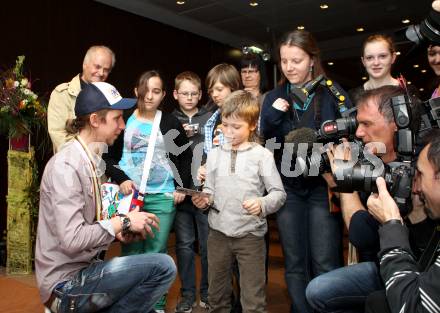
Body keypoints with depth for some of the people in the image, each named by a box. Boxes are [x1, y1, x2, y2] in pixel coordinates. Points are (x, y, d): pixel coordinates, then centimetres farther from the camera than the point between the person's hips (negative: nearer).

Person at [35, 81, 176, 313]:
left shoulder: (90, 161, 9)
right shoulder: (66, 166, -20)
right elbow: (71, 239, -28)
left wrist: (117, 231, -1)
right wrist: (122, 222, -17)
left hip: (82, 270, 9)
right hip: (66, 284, -9)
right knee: (163, 267, -20)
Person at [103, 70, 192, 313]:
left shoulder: (171, 123, 4)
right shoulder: (124, 120, 3)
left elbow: (185, 157, 12)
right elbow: (108, 157, 6)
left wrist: (182, 187, 3)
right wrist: (120, 179, -9)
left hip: (162, 197, 0)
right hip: (129, 194, 0)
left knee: (156, 254, 5)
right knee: (130, 252, 6)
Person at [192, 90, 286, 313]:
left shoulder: (262, 155, -5)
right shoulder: (214, 154, 7)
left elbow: (279, 193, -6)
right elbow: (210, 190, 13)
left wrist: (262, 204, -24)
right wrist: (204, 199, -8)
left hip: (250, 234, -4)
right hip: (218, 232, 4)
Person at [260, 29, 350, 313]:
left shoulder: (332, 92, -3)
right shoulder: (275, 97, 7)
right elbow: (263, 144, 7)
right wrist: (271, 117, -11)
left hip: (323, 186, -3)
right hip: (288, 188, 3)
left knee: (325, 265, -3)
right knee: (294, 265, 10)